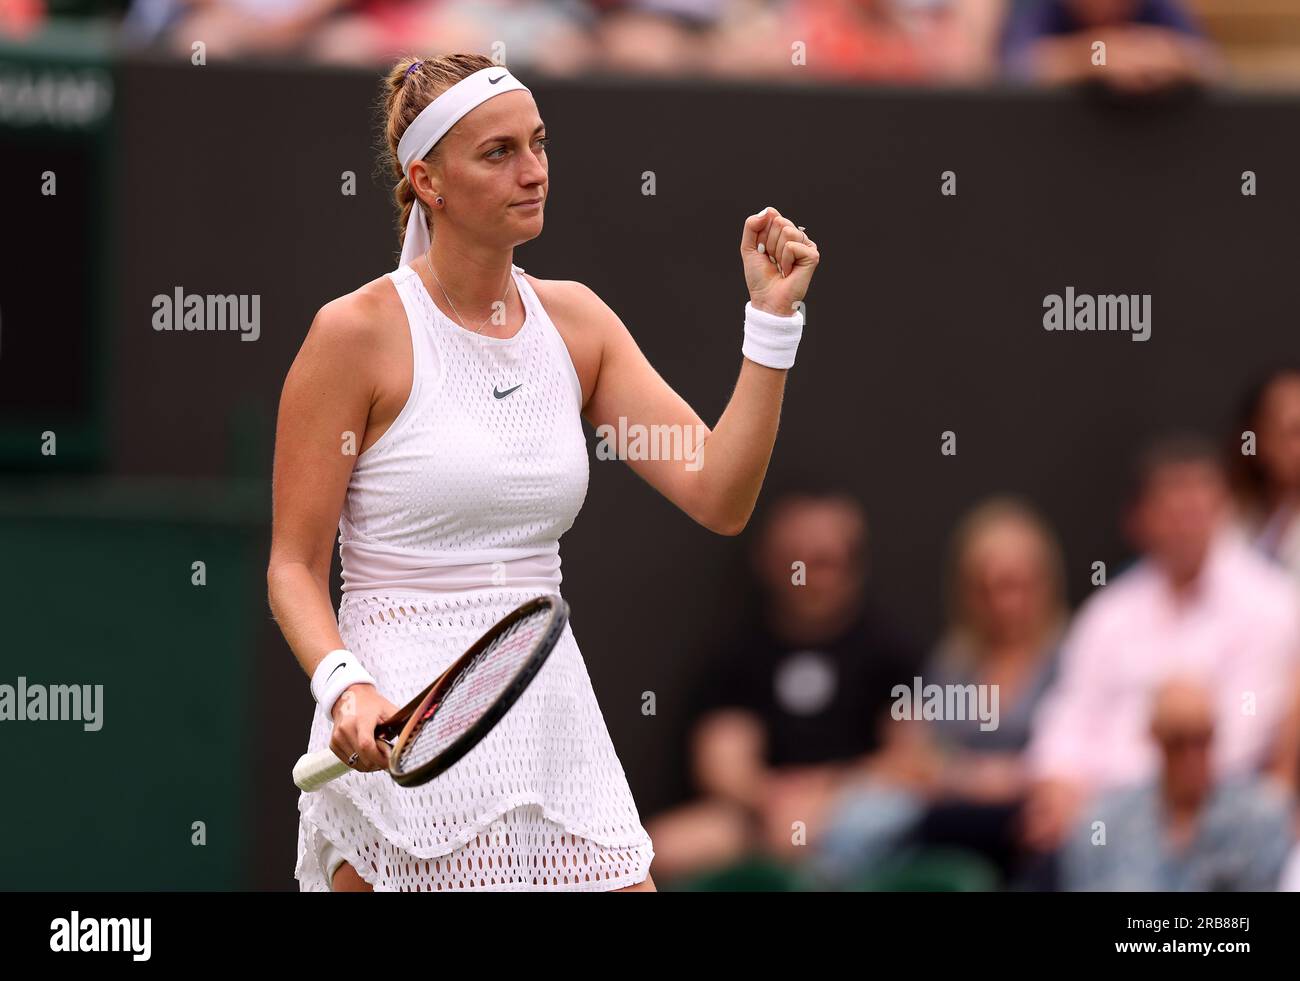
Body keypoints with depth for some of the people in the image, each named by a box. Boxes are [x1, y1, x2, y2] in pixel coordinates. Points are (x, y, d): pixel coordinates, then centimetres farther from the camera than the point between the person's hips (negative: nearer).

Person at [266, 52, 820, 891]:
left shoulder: (575, 320, 8)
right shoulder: (359, 333, -7)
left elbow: (719, 498, 0)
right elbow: (294, 568, -6)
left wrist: (774, 317, -6)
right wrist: (347, 687, -23)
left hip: (554, 719, 5)